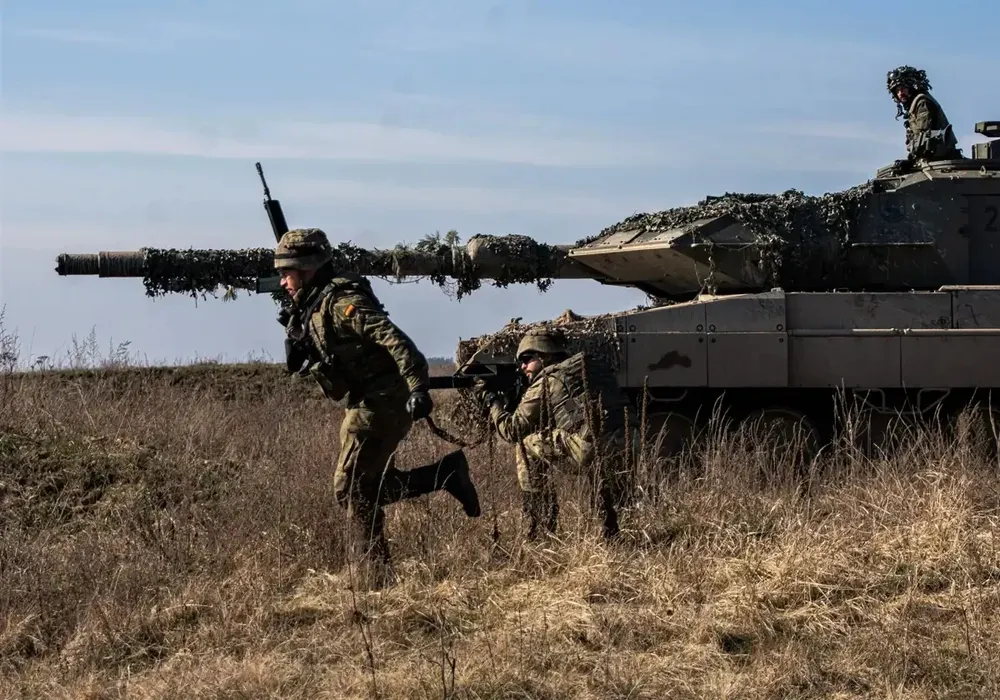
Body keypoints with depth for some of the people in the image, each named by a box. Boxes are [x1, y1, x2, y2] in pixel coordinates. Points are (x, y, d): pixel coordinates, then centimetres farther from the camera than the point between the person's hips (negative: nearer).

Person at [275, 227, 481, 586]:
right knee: (371, 485, 15)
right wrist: (295, 331, 2)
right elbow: (297, 365, 21)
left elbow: (393, 338, -28)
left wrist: (417, 387, -36)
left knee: (351, 488, -7)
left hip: (380, 403, -10)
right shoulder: (312, 307, 13)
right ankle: (447, 473, 17)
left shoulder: (342, 301, -18)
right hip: (366, 405, 10)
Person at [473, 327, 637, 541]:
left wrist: (490, 400, 27)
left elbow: (513, 430, 13)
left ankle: (540, 527, 13)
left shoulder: (548, 381, 7)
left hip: (592, 449, -7)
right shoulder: (594, 367, 27)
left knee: (527, 447, 12)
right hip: (628, 450, 7)